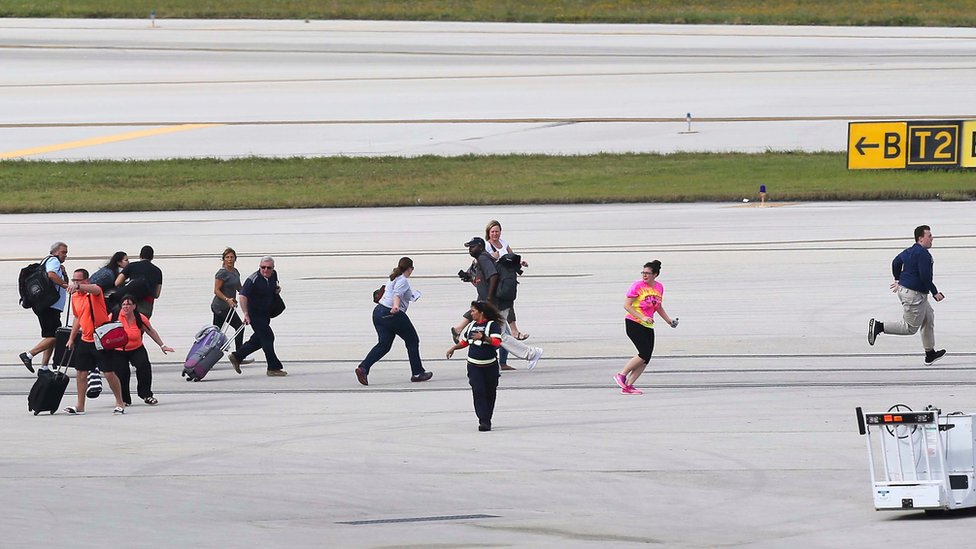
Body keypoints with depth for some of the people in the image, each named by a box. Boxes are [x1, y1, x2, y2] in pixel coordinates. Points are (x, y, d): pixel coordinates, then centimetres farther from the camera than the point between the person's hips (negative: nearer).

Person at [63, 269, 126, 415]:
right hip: (85, 341, 7)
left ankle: (120, 403, 9)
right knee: (81, 372, 7)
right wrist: (72, 338, 21)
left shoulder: (93, 291, -12)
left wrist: (78, 286, -57)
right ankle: (80, 406, 16)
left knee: (109, 373, -4)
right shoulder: (75, 297, 10)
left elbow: (95, 289, -40)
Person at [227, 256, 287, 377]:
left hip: (266, 314, 8)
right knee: (267, 337, -9)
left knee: (258, 339, 14)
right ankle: (273, 368, -3)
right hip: (255, 314, -8)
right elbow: (243, 296, -25)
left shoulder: (273, 275, 3)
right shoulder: (253, 280, -21)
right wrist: (246, 314, -29)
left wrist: (277, 289, 3)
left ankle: (237, 357, 28)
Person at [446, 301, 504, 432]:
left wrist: (483, 337, -32)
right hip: (474, 365, 4)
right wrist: (453, 348, 26)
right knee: (478, 391, -11)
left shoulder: (493, 325, -7)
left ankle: (487, 420, 20)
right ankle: (483, 421, -14)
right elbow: (464, 341, 28)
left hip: (490, 365, -4)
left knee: (490, 393, 6)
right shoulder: (472, 325, 12)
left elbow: (497, 342, -21)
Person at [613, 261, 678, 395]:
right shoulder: (637, 286, -10)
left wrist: (669, 320, 14)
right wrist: (642, 317, -22)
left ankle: (628, 386, 2)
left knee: (646, 358, -1)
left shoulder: (659, 287, 9)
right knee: (644, 354, -17)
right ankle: (621, 375, -5)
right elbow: (627, 305, -13)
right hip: (633, 323, -7)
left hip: (648, 326, 7)